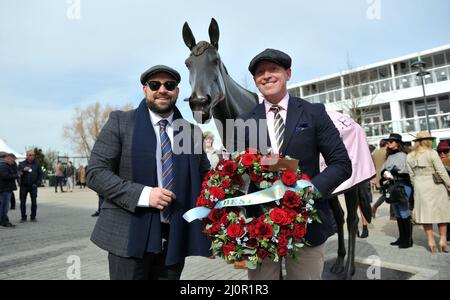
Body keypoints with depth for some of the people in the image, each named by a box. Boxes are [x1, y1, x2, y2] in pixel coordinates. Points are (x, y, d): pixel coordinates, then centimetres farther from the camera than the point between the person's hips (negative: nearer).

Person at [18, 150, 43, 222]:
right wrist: (23, 170, -19)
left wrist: (38, 183, -3)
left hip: (33, 186, 0)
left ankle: (33, 217, 12)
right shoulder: (21, 164, 3)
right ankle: (23, 217, 15)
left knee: (34, 202, 1)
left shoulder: (37, 164, 4)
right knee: (22, 202, 3)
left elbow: (41, 174, 6)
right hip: (24, 186, 0)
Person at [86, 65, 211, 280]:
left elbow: (204, 178, 15)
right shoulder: (120, 122, -1)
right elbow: (95, 173, -6)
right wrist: (143, 194, -18)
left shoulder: (192, 132, 8)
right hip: (129, 235, -3)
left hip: (176, 238, 3)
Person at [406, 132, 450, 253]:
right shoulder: (432, 153, -9)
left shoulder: (409, 156, 3)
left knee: (425, 212, 8)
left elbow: (411, 175, 6)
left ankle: (431, 241, 11)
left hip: (419, 186, 3)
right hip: (435, 185, -3)